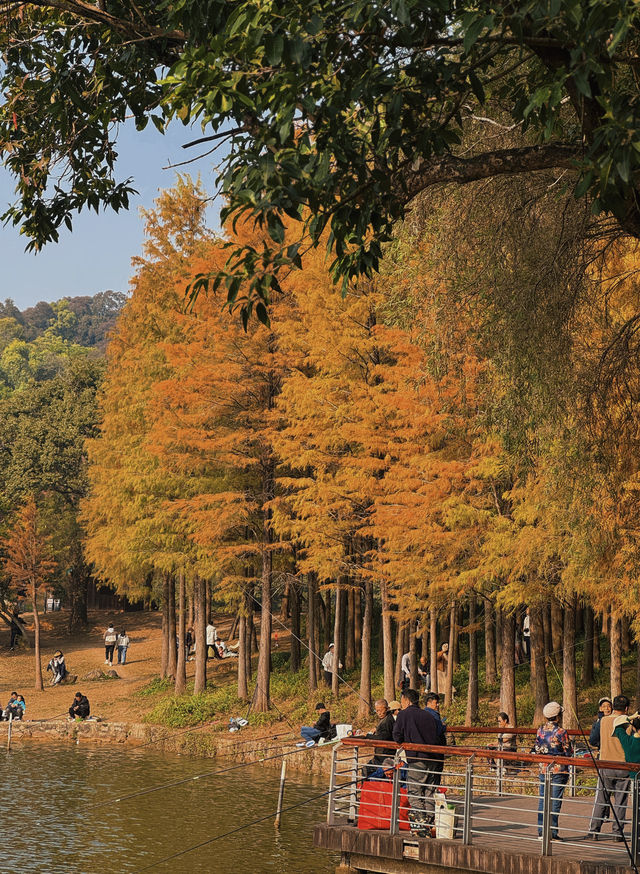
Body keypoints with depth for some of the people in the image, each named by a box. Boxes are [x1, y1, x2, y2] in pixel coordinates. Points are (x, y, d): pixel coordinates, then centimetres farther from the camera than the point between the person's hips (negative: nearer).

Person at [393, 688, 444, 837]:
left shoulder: (404, 714, 2)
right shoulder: (428, 715, 18)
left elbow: (397, 737, -3)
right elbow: (437, 736, 15)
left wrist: (405, 741, 17)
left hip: (418, 759, -5)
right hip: (435, 759, 5)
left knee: (415, 794, 1)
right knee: (430, 794, 11)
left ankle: (419, 827, -5)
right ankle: (430, 825, 11)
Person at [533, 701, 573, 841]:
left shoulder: (540, 730, 2)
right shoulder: (561, 732, -14)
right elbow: (568, 752, -8)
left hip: (543, 769, 5)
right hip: (559, 770, -5)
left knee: (542, 799, 11)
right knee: (555, 802, -1)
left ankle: (541, 832, 14)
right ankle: (552, 833, 0)